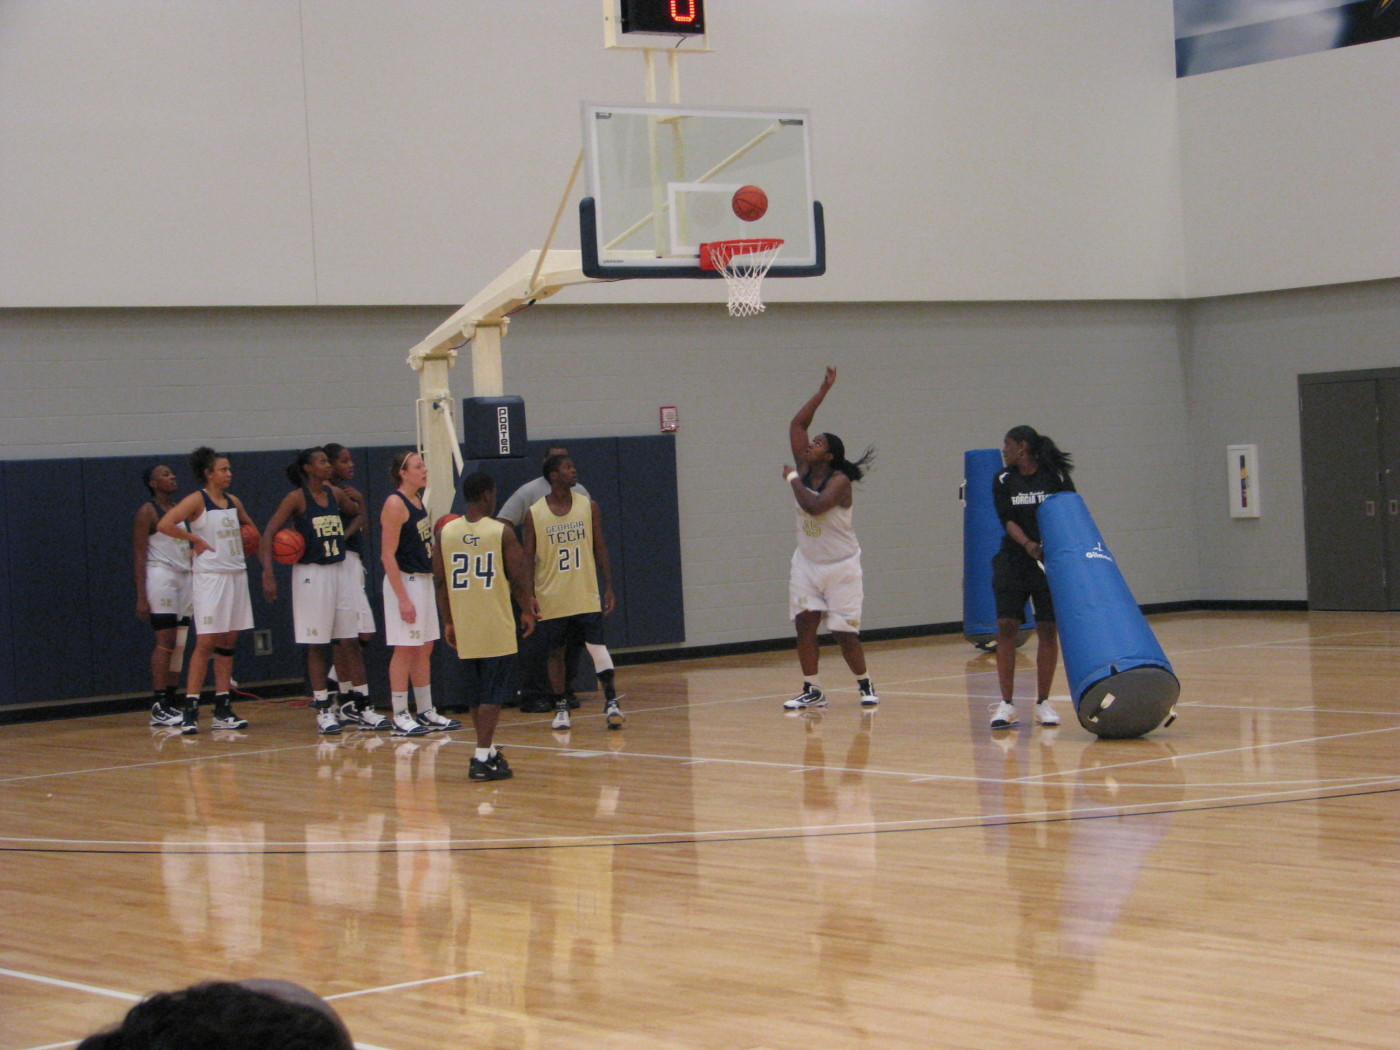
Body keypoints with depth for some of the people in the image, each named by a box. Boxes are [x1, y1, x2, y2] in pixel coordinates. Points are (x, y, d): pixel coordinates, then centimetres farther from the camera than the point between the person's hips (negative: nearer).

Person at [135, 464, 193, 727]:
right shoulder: (147, 512, -6)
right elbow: (139, 556, -10)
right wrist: (141, 597, -16)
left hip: (184, 576, 7)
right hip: (160, 577, -7)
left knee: (179, 643, 5)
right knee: (165, 641, -10)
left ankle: (173, 702, 10)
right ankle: (158, 707, -9)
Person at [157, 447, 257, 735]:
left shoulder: (233, 502, 12)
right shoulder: (197, 500, -7)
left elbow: (249, 526, 32)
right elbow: (165, 524, -20)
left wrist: (247, 547, 14)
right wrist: (195, 539, -14)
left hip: (237, 575, 7)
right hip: (210, 578, -7)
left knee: (228, 642, 8)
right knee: (205, 642, -10)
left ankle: (223, 710, 12)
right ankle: (190, 711, -9)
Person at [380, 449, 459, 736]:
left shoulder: (418, 500, 12)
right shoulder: (395, 503, -15)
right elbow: (387, 555, -19)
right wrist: (402, 598, -22)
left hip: (424, 580, 9)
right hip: (404, 582, -9)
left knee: (424, 648, 12)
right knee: (405, 650, -4)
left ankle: (426, 713, 20)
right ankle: (400, 717, 1)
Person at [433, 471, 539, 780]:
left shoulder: (446, 532, 3)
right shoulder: (502, 531, -8)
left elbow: (440, 582, 6)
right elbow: (518, 577, -7)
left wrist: (447, 622, 14)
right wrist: (527, 611, 9)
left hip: (463, 626, 5)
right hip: (496, 627, -4)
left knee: (476, 693, 17)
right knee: (494, 693, -2)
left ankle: (487, 751, 27)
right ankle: (482, 758, -9)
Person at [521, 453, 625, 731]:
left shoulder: (588, 506, 2)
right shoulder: (534, 513, -4)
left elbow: (600, 549, 5)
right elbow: (528, 558, 0)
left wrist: (609, 588, 1)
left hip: (586, 595, 1)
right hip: (551, 600, -1)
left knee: (597, 647, -8)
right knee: (555, 653, 7)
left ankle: (611, 702, -7)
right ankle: (560, 708, 17)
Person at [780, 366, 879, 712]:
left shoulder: (839, 481, -16)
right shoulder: (805, 471, 2)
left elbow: (814, 506, -33)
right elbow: (796, 424, 1)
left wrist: (792, 479, -20)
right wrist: (823, 390, -2)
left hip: (841, 566, -6)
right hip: (807, 564, 6)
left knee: (844, 633, -3)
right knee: (804, 625, -4)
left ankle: (864, 684, 16)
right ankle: (812, 691, 1)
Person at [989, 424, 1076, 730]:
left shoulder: (1056, 477, 0)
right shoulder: (1003, 481, 4)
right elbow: (1008, 520, -6)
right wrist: (1028, 544, -24)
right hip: (1013, 563, 1)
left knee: (1048, 629, -1)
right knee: (1006, 627, -6)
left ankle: (1043, 702, 8)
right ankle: (1006, 704, -2)